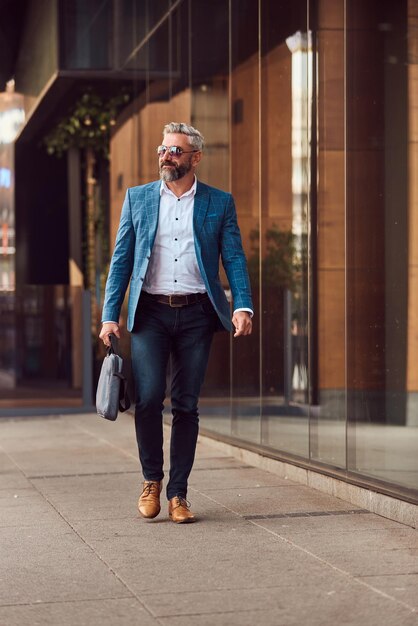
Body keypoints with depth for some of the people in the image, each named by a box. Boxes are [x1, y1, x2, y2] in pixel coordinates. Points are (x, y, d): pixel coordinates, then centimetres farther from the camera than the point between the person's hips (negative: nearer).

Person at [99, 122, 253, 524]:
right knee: (148, 397, -14)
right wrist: (110, 316, 2)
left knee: (186, 405, 1)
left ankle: (178, 494, 11)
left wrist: (243, 306, -13)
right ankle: (151, 480, 7)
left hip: (196, 313, 0)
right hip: (150, 312, 0)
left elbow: (234, 258, 3)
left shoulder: (219, 203, 9)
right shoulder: (138, 198, 12)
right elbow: (121, 261, 10)